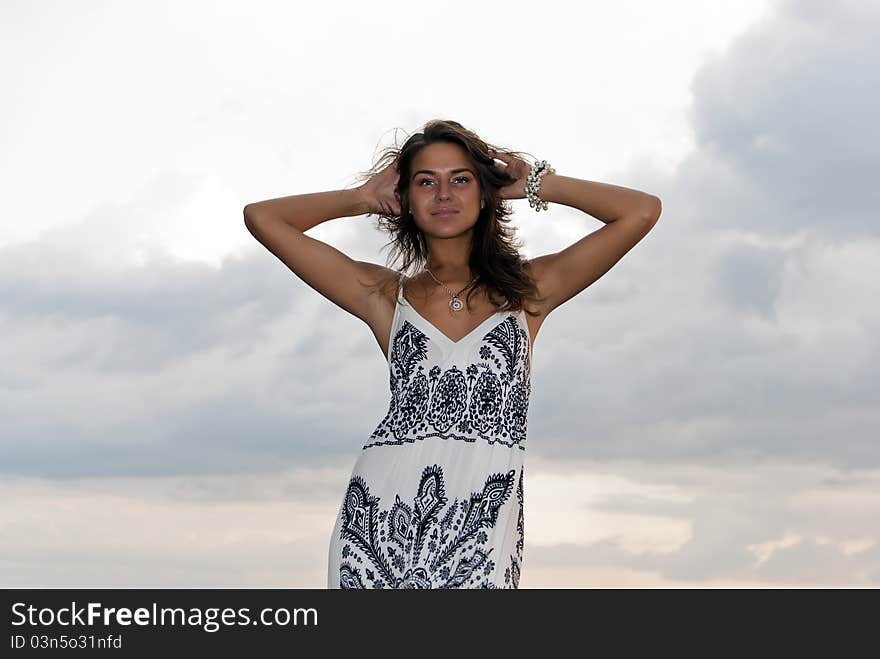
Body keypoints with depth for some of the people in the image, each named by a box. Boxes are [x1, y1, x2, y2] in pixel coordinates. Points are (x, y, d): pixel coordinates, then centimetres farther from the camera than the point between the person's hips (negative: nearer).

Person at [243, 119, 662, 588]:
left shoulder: (526, 290, 16)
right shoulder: (385, 295, 18)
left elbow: (642, 212, 10)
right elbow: (262, 218, 17)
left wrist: (538, 185, 19)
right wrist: (363, 197, 23)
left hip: (483, 522, -1)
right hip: (381, 510, 1)